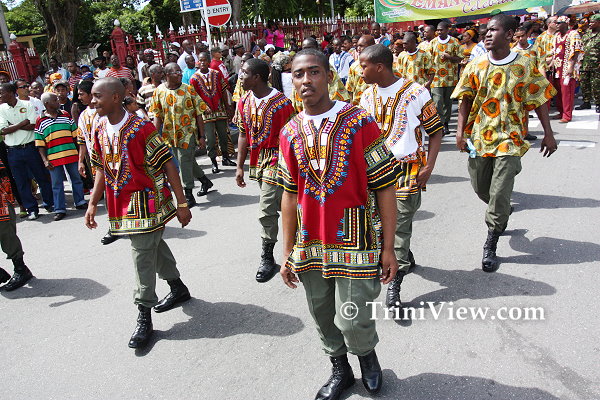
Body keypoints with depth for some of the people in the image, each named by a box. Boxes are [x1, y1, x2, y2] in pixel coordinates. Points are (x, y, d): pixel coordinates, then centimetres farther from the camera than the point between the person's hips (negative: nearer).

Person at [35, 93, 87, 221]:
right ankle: (59, 209, 12)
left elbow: (75, 134, 11)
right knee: (57, 184, 4)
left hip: (71, 154, 2)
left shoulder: (65, 115, 7)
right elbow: (40, 144, 1)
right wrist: (45, 160, -6)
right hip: (53, 158, -2)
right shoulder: (40, 121, 1)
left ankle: (80, 202, 27)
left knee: (77, 179, 12)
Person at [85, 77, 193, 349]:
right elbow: (102, 169, 14)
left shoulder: (141, 128, -16)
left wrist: (182, 204, -16)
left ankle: (144, 318, 10)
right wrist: (93, 204, 10)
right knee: (154, 247, 19)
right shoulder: (100, 131, 5)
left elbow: (168, 165, -15)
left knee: (143, 255, -3)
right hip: (120, 205, 7)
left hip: (146, 202, -7)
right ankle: (178, 289, 39)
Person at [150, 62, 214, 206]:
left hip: (188, 132, -3)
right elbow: (157, 116, 3)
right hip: (170, 134, 4)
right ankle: (205, 181, 38)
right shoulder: (159, 91, 1)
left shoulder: (189, 89, -6)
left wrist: (202, 136, -7)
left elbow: (199, 114, -4)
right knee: (188, 160, 14)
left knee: (185, 160, -9)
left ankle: (188, 195, 2)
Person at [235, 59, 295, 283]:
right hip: (257, 161, 7)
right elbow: (243, 136, 10)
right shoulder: (244, 103, 5)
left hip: (275, 161, -7)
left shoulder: (281, 103, -15)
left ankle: (267, 258, 11)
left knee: (267, 211, -6)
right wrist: (240, 167, 9)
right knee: (282, 206, 18)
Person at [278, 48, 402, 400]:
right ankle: (340, 370, 43)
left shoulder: (360, 123, -9)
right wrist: (288, 252, 9)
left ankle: (367, 354, 36)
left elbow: (385, 189, -7)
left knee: (353, 320, 0)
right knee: (322, 315, 16)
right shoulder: (290, 133, 4)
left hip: (354, 241, -4)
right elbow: (290, 195, 9)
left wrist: (388, 248, -8)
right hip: (309, 246, 4)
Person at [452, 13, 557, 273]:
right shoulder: (475, 67, 2)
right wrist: (461, 130, -9)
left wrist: (548, 134, 2)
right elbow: (466, 101, 2)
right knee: (481, 188, 14)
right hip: (479, 137, 3)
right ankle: (501, 215, 47)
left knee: (499, 195, -7)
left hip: (509, 139, -3)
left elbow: (540, 101, 3)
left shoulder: (525, 66, -2)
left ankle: (490, 246, 9)